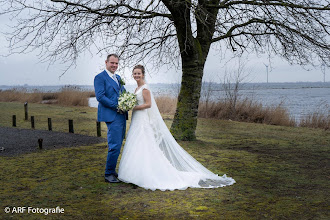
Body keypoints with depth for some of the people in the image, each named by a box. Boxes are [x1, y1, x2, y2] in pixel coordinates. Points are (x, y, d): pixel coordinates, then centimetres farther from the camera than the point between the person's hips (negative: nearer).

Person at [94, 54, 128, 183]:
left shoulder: (118, 78, 20)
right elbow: (100, 96, -14)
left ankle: (112, 171, 24)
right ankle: (108, 174, 2)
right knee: (114, 146, -9)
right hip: (112, 116, -8)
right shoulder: (100, 77, -5)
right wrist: (117, 106, -17)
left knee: (117, 146, 13)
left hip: (121, 116, 8)